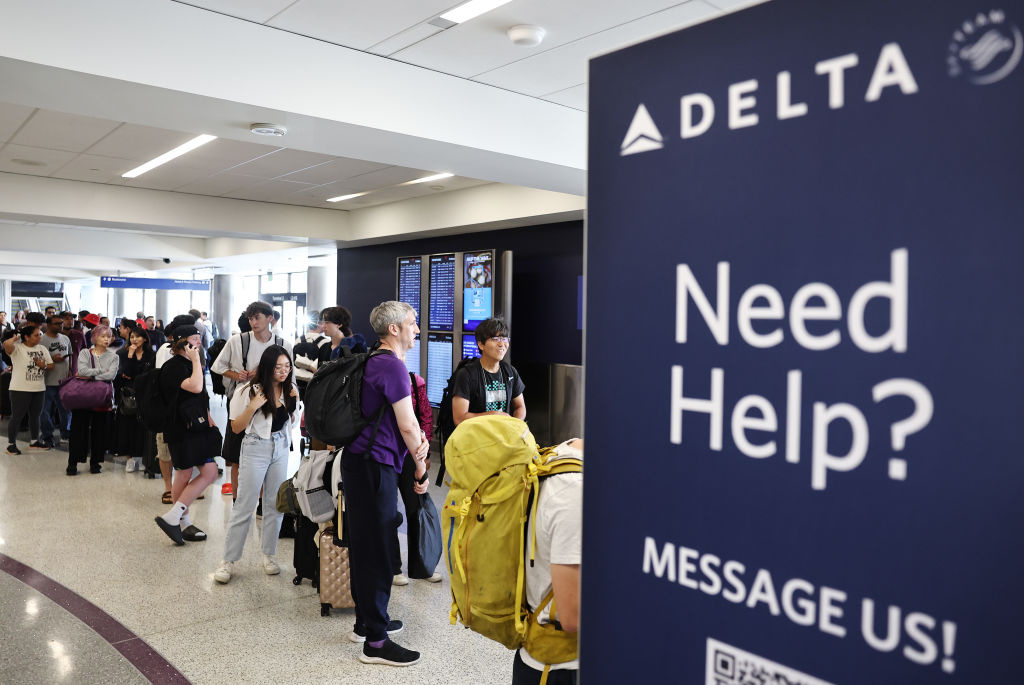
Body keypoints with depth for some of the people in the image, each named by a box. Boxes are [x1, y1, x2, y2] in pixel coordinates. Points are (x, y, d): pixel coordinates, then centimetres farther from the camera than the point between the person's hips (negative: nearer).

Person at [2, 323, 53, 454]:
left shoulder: (42, 349, 10)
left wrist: (44, 366, -9)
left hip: (39, 389, 6)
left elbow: (51, 365, 13)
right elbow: (6, 344, -31)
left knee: (35, 415, 16)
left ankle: (34, 441, 28)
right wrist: (15, 338, -13)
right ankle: (11, 443, 11)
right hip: (21, 389, -6)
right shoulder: (18, 348, -9)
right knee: (17, 416, 1)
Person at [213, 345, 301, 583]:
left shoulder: (289, 390, 3)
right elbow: (236, 428, -6)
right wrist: (253, 407, -22)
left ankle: (269, 555, 21)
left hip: (281, 449, 4)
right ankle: (228, 560, 6)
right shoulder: (250, 391, -10)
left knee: (276, 505, 9)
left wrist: (295, 403, -4)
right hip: (255, 449, -4)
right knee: (244, 506, -3)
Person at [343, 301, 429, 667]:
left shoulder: (376, 362, 16)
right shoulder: (392, 365, -15)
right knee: (375, 550, -4)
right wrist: (421, 469, -3)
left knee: (366, 545, 18)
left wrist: (420, 438, -1)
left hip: (360, 462, 10)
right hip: (374, 467, -10)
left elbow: (400, 420, 17)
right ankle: (375, 641, 4)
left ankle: (366, 621, 31)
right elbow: (407, 425, -15)